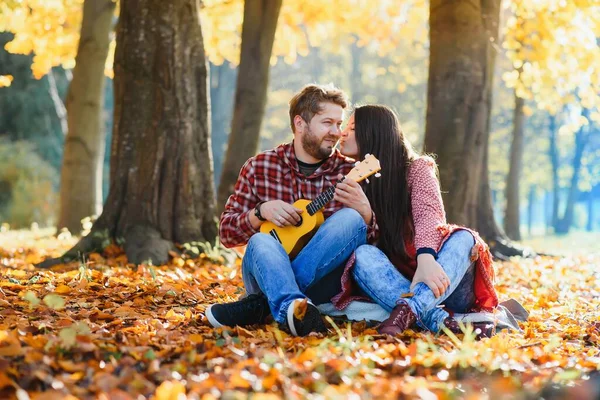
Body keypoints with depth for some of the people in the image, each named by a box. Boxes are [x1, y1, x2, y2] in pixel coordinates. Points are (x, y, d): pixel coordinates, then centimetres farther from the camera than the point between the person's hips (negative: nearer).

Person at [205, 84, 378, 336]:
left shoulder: (350, 173, 3)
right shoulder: (259, 167, 5)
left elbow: (377, 238, 1)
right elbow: (226, 232, 5)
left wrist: (364, 211, -21)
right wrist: (261, 212, -14)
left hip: (324, 280, 0)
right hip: (271, 270, 0)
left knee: (351, 219, -25)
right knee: (261, 242, -30)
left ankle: (260, 305, -33)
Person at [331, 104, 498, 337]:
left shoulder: (416, 168, 2)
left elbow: (428, 215, -19)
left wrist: (426, 260, -38)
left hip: (437, 289, -1)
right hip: (395, 282, 1)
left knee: (463, 238, -27)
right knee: (364, 255, -27)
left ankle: (408, 310, -51)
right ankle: (442, 321, -47)